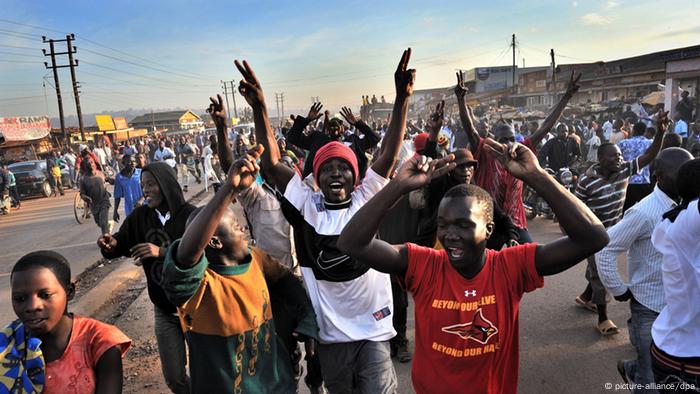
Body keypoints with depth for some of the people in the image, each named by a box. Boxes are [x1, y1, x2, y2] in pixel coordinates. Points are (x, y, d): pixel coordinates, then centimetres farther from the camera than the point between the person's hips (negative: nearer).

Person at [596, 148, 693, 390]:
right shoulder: (644, 212, -22)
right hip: (651, 306, -6)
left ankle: (631, 369, 44)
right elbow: (605, 250, -21)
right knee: (652, 380, 7)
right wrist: (618, 291, -14)